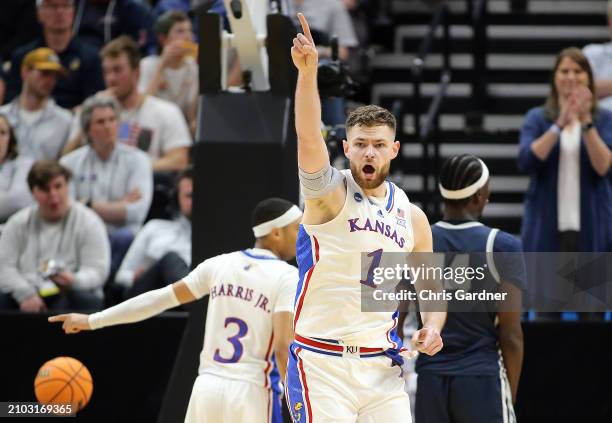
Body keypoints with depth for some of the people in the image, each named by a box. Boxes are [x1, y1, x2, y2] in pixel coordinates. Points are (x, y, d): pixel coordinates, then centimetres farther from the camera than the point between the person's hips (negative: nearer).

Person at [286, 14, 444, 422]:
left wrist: (432, 328, -2)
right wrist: (308, 71, -39)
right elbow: (308, 137, -24)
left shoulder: (412, 217, 10)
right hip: (320, 364, -4)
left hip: (381, 367, 4)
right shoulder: (329, 192, -5)